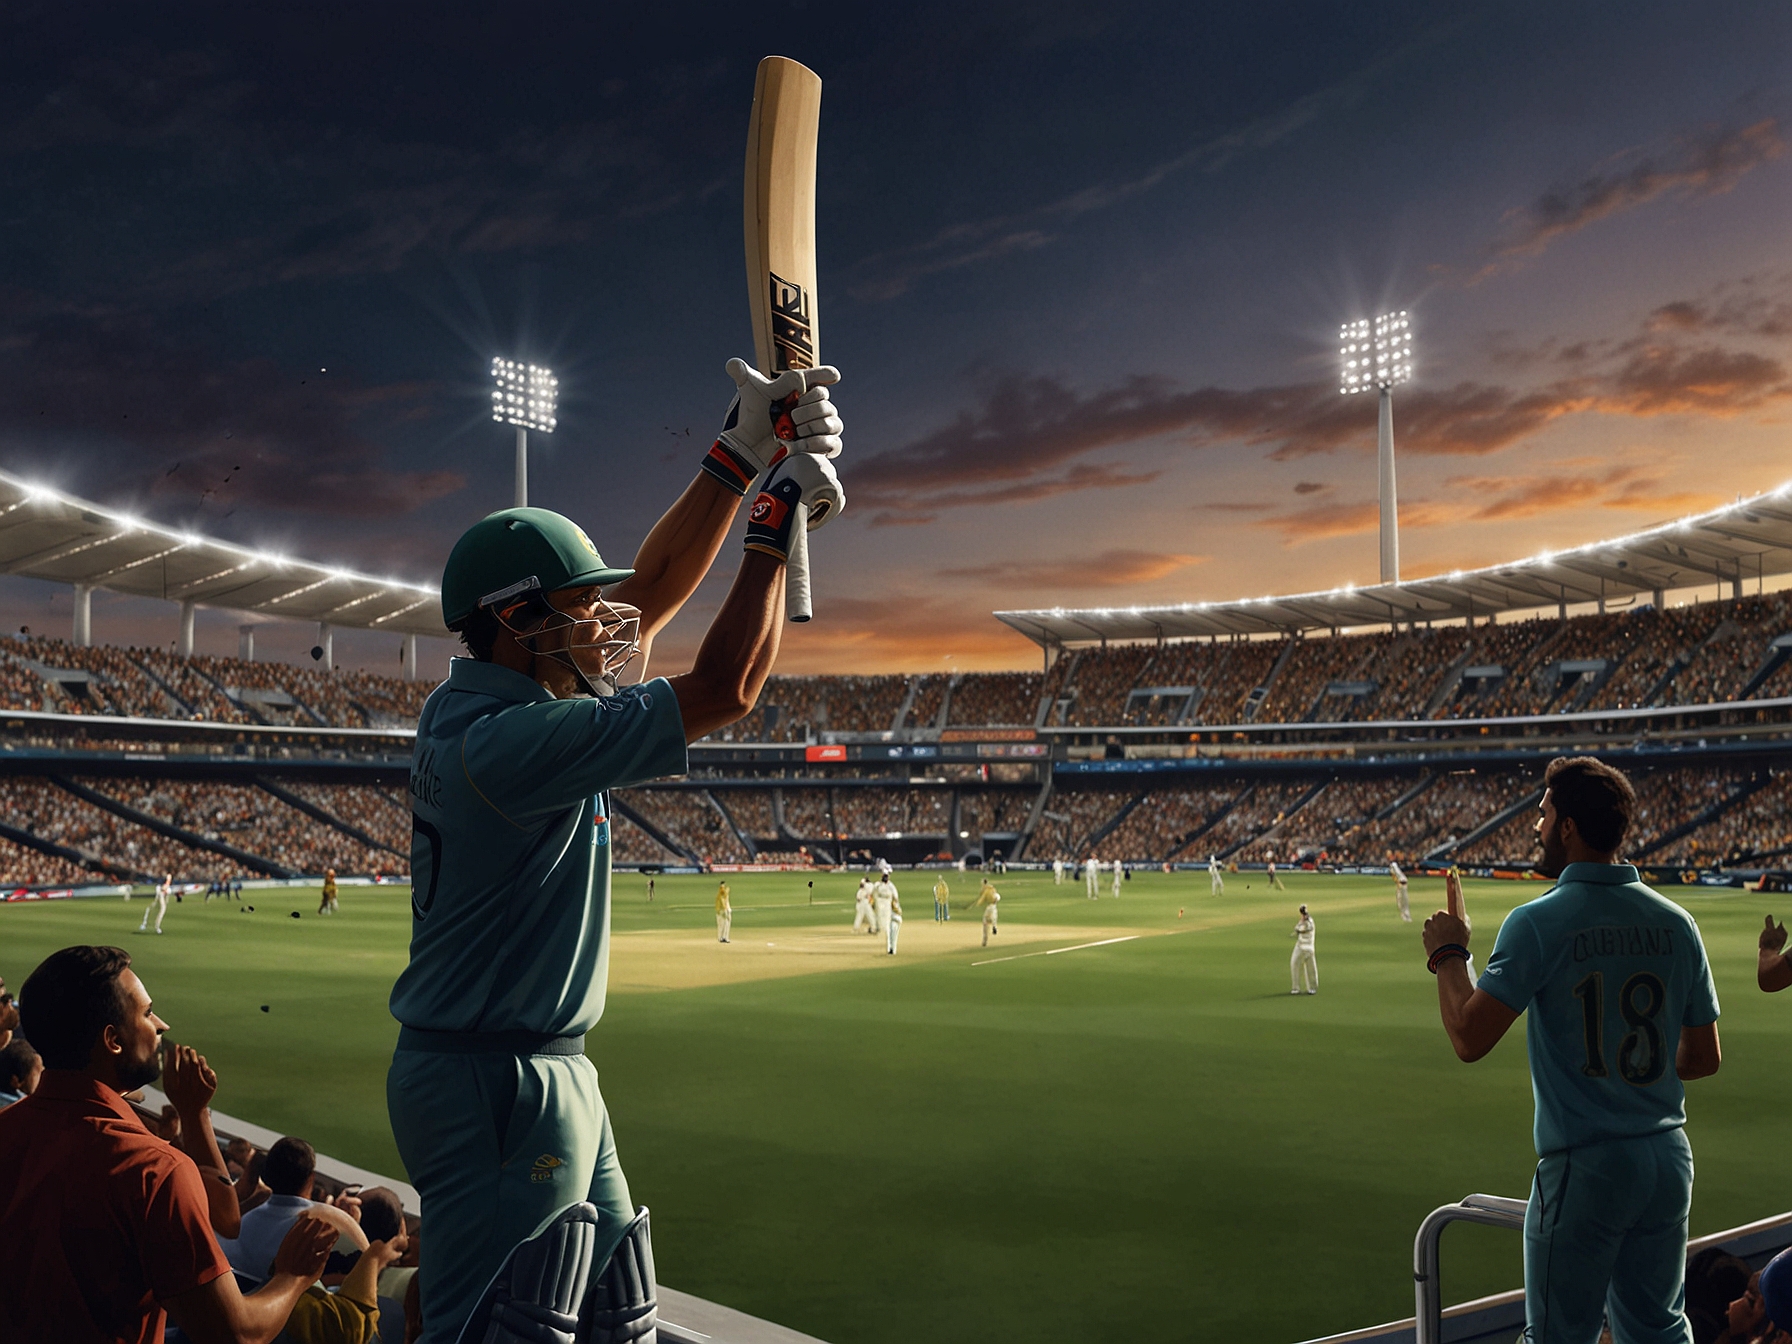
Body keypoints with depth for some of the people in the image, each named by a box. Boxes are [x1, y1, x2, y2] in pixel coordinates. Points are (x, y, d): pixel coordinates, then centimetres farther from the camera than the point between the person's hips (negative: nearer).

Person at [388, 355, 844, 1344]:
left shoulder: (479, 701, 5)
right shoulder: (508, 738, -26)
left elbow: (653, 589, 7)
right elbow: (725, 689, -25)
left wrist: (741, 452, 2)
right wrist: (780, 512, -15)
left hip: (549, 1076, 11)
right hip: (501, 1092, -11)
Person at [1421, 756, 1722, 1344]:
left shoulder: (1539, 922, -16)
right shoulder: (1676, 921, 1)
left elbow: (1469, 1039, -21)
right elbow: (1704, 1058, 8)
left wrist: (1448, 954, -6)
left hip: (1584, 1168, -6)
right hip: (1671, 1162, 6)